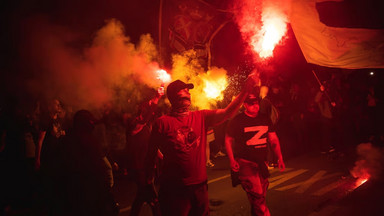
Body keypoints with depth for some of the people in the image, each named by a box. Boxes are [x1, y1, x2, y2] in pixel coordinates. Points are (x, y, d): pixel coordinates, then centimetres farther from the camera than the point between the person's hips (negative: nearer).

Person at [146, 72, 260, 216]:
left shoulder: (201, 117, 3)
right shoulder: (162, 122, -8)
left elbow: (227, 112, -7)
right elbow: (151, 154, -4)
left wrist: (245, 89, -16)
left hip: (199, 187, 4)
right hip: (174, 190, -4)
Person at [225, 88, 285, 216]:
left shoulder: (265, 119, 10)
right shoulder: (237, 121, -4)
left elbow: (274, 139, 13)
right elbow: (228, 140, 0)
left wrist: (280, 158, 5)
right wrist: (232, 160, -9)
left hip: (262, 163, 6)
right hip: (245, 163, -5)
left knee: (260, 197, 14)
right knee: (257, 197, -14)